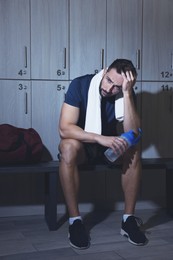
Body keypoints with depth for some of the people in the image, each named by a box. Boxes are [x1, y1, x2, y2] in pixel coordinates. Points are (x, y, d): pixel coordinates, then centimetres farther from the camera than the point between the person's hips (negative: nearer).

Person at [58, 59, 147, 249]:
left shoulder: (126, 93, -13)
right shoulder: (80, 85, -21)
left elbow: (133, 134, -26)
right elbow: (64, 128, -29)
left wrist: (127, 94, -33)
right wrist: (101, 138, -41)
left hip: (109, 147, 2)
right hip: (81, 144, -2)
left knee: (133, 149, -28)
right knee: (68, 146, -36)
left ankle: (128, 219, -19)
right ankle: (75, 221, -28)